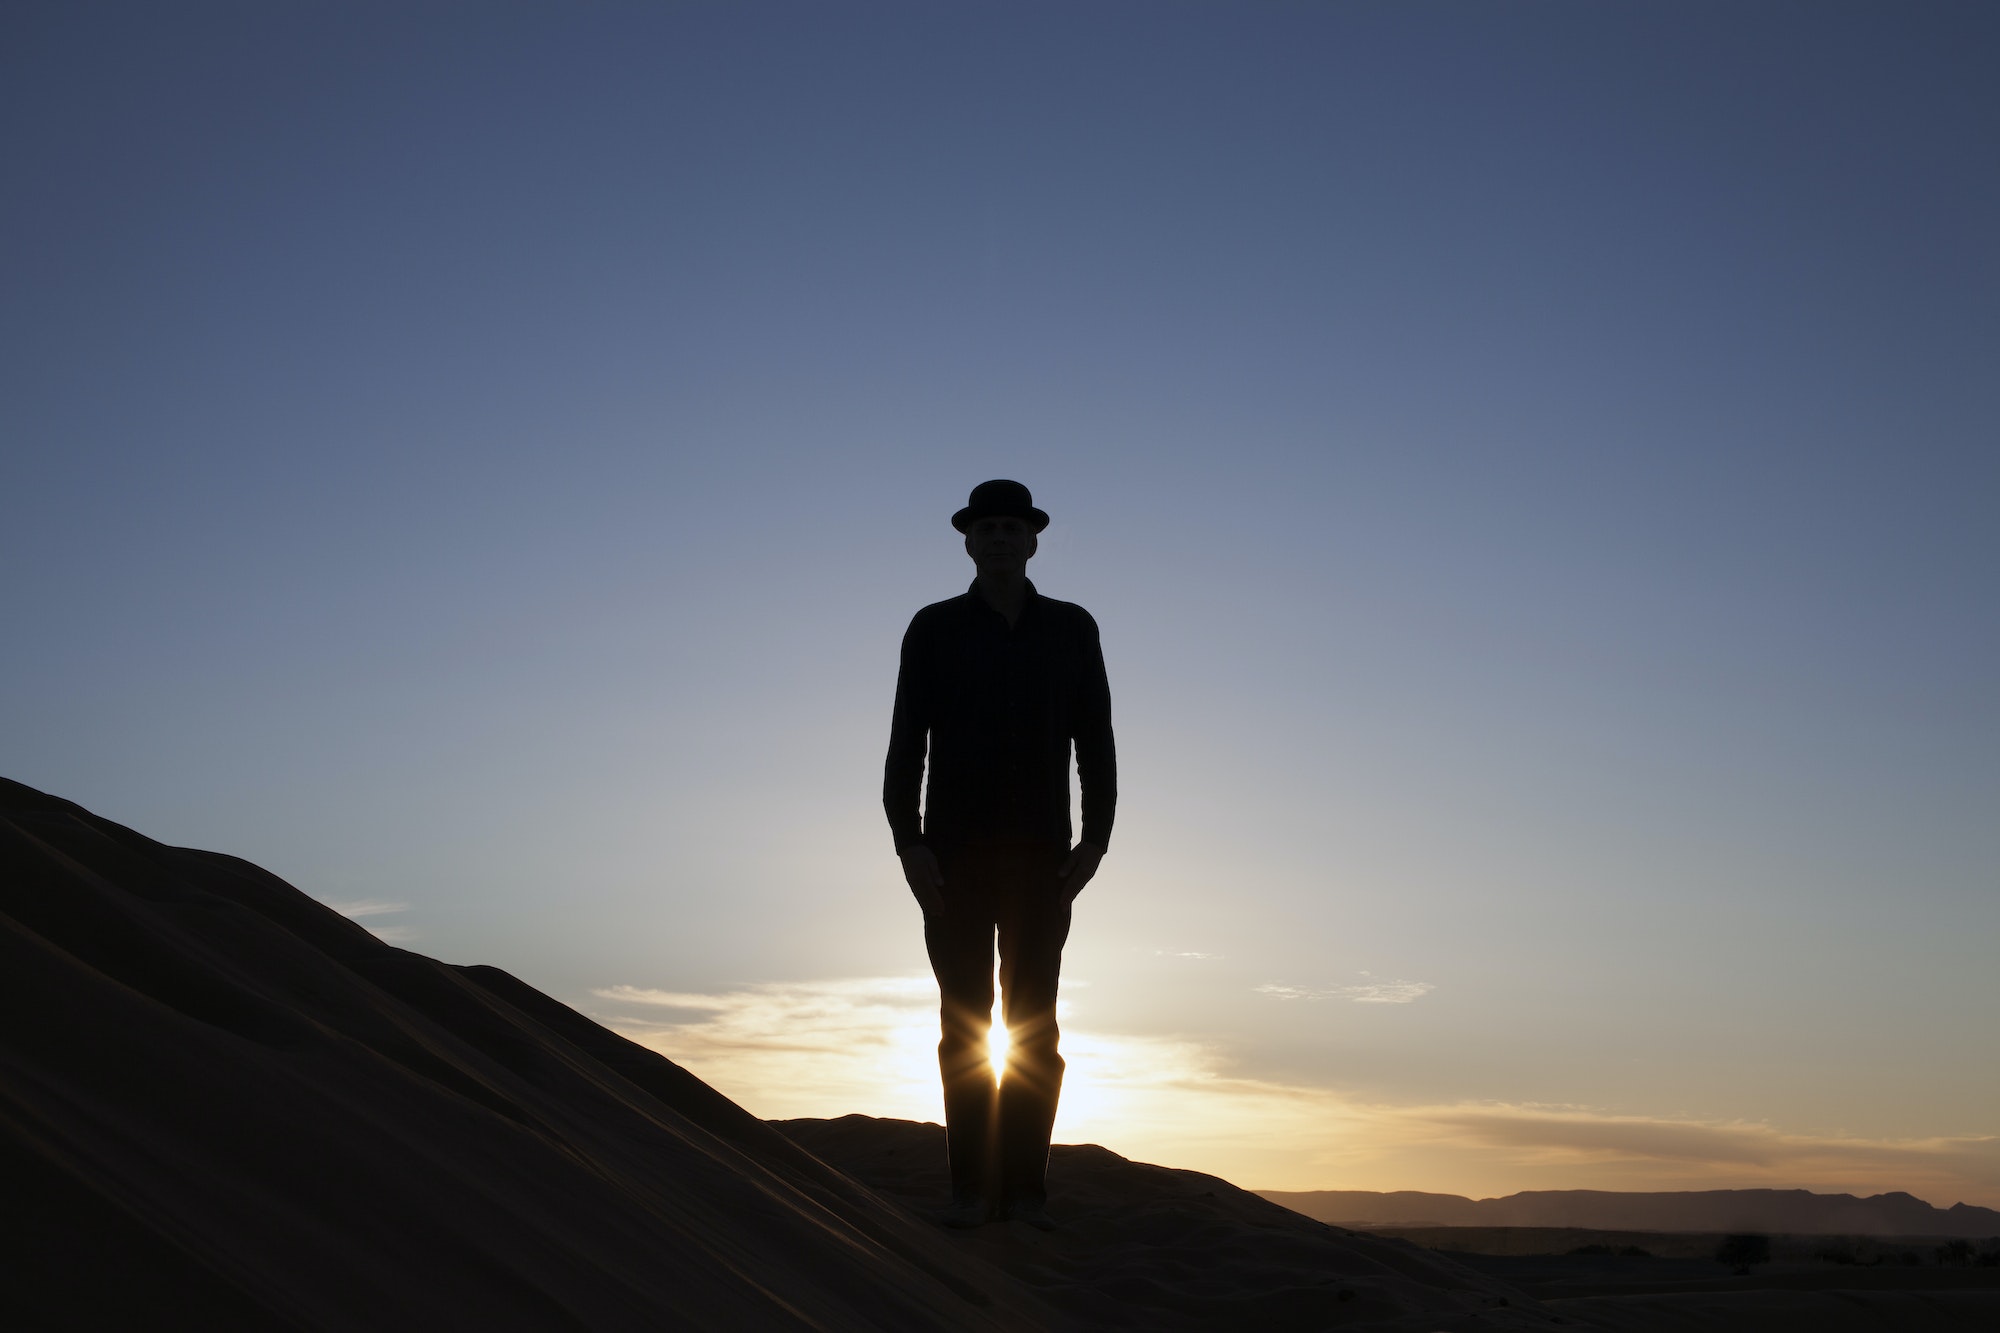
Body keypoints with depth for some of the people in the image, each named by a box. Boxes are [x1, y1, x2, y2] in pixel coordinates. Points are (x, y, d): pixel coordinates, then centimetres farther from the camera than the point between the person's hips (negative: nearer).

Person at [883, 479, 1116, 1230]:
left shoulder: (1071, 629, 5)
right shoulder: (934, 629, 2)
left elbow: (1094, 741, 4)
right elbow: (906, 742, -2)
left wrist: (1095, 841, -6)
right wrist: (908, 843, -12)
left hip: (1039, 853, 1)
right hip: (955, 852, 0)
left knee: (1032, 1021, -1)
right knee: (964, 1020, 0)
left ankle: (1025, 1189, 5)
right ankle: (972, 1188, 7)